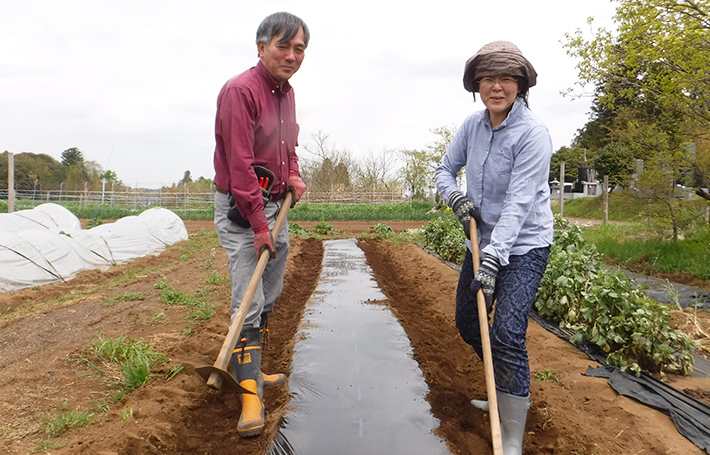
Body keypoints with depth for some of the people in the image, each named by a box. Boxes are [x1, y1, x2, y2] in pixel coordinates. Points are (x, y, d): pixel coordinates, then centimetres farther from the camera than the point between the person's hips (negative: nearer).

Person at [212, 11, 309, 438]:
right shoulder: (240, 90, -16)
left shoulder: (287, 91, 12)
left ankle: (251, 369, 31)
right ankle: (251, 395, -4)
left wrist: (294, 175, 6)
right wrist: (259, 224, -20)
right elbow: (239, 163, -21)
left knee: (270, 295, 15)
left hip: (275, 203, 9)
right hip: (241, 209, -9)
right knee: (248, 300, -10)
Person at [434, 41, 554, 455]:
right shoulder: (473, 125, -1)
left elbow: (519, 202, -26)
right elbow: (446, 169, 11)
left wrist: (493, 258, -32)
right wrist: (455, 195, -12)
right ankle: (509, 392, 41)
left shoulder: (533, 133, -20)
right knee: (467, 323, 16)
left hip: (523, 246, -7)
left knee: (506, 334, -17)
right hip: (483, 239, 7)